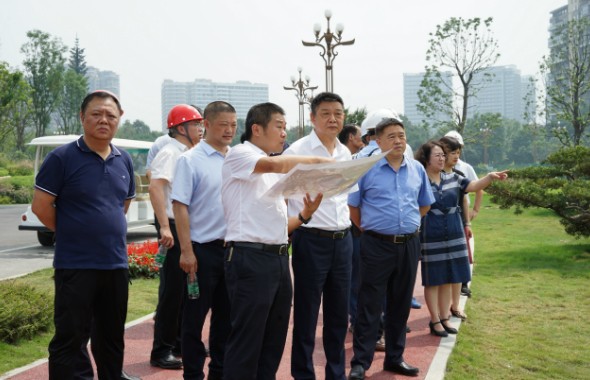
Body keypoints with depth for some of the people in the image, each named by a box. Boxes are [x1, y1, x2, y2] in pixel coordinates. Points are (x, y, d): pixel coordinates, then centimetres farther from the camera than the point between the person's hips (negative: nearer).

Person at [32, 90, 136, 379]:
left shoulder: (124, 161, 9)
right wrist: (73, 234, 0)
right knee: (69, 339, 2)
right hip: (75, 265, -5)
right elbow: (40, 206, -8)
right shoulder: (62, 157, -9)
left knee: (112, 338, 16)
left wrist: (110, 233, 13)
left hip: (116, 264, 6)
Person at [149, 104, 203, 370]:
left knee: (186, 290, 15)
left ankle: (181, 343, 27)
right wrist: (164, 227, -30)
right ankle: (161, 352, 5)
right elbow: (155, 187, -24)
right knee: (172, 293, -4)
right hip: (175, 230, -9)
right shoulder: (169, 153, -12)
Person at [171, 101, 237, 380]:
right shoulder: (191, 160, -6)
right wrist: (186, 251, -15)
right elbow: (179, 206, -10)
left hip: (233, 247, 5)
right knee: (195, 317, 6)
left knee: (226, 316, 15)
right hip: (203, 249, -5)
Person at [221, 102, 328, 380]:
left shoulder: (273, 173, 20)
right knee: (245, 343, -3)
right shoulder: (239, 154, -3)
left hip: (278, 259, 8)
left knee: (273, 343, 12)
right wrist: (317, 160, -16)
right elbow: (275, 164, -25)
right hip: (250, 259, -8)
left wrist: (305, 215, 3)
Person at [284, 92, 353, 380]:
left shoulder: (346, 154, 10)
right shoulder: (297, 151, -9)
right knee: (306, 316, 4)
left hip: (343, 240, 6)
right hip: (311, 240, -6)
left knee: (339, 315, 14)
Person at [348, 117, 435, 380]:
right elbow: (351, 206, 1)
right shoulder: (366, 168, -5)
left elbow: (425, 205, 21)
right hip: (377, 245, -4)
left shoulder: (417, 169, 8)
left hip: (409, 245, 4)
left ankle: (395, 358, 25)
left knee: (400, 304, 12)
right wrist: (370, 229, 7)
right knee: (370, 305, -1)